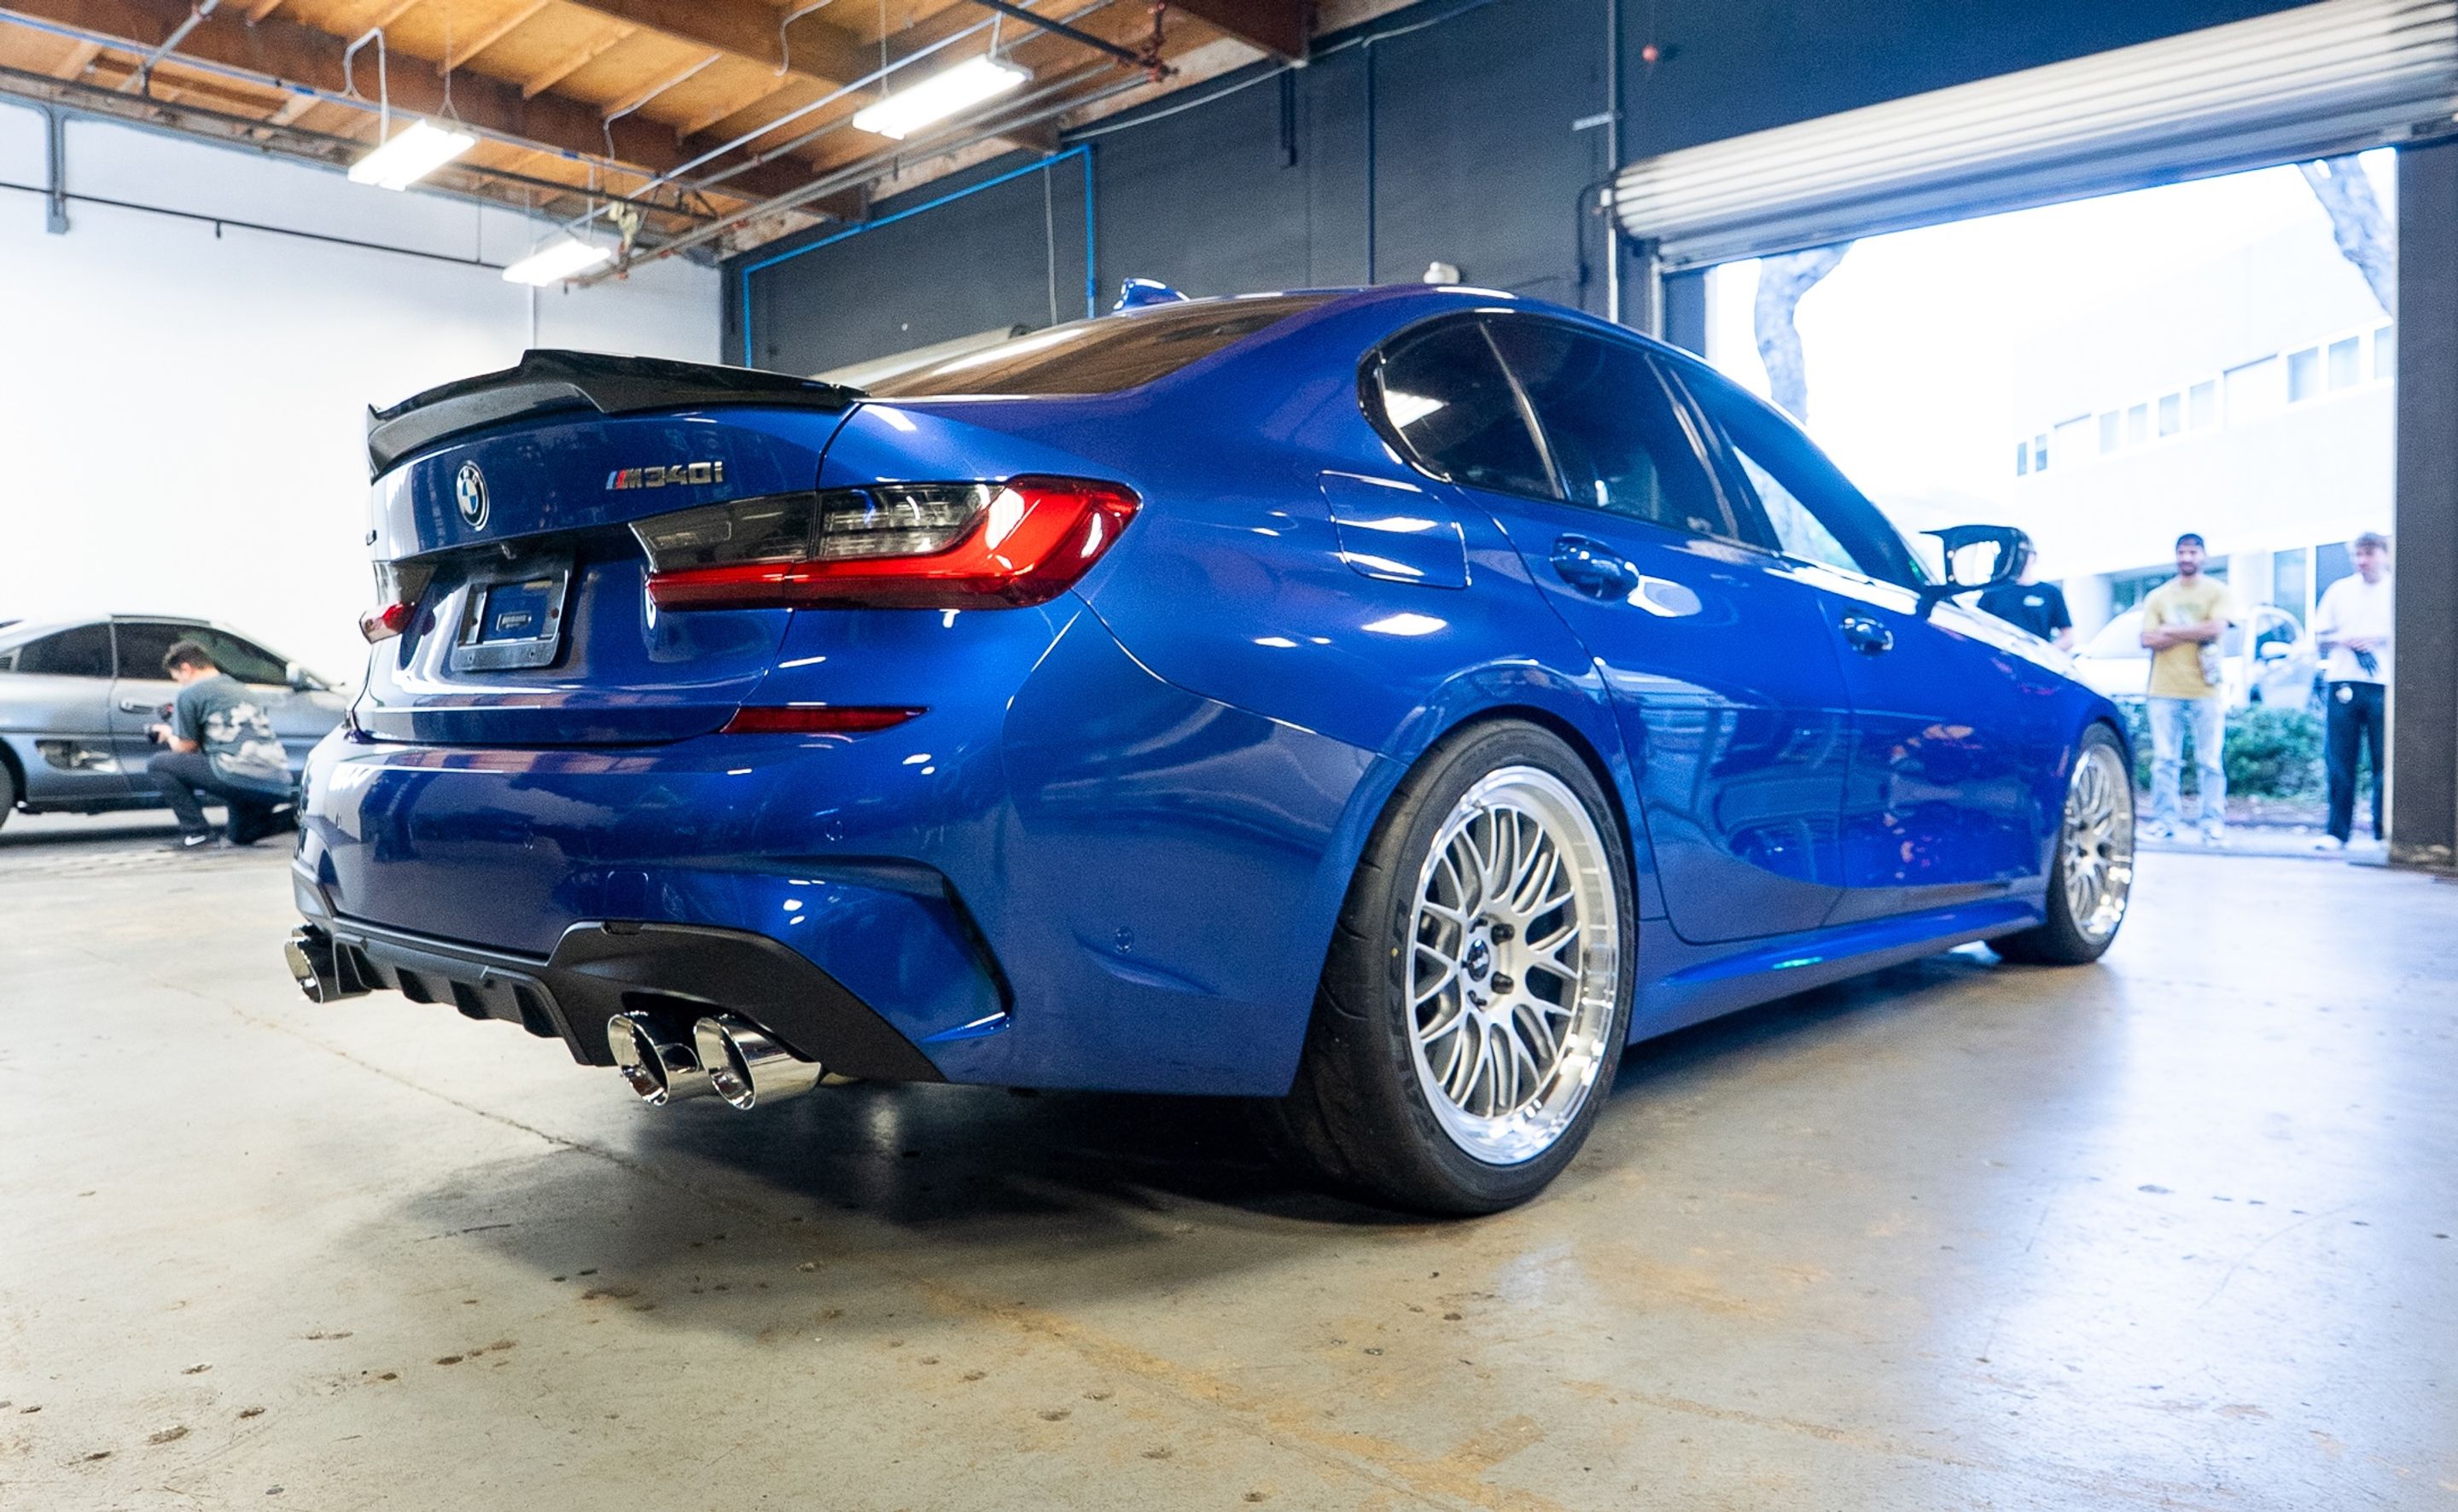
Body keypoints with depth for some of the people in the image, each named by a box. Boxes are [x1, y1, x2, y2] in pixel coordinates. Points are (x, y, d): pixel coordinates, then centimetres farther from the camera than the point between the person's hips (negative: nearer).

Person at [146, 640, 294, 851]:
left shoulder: (190, 693, 5)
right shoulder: (241, 689, 27)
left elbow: (186, 748, 7)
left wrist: (168, 733, 28)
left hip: (241, 779, -8)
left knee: (159, 764, 8)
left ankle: (196, 832, -1)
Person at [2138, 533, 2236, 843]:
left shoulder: (2217, 591, 8)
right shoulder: (2158, 596, 15)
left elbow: (2217, 628, -8)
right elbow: (2148, 640, 4)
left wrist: (2170, 631, -3)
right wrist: (2194, 633, -6)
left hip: (2206, 689, -2)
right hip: (2165, 689, 2)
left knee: (2209, 761, -2)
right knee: (2164, 759, 0)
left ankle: (2213, 822, 1)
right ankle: (2163, 819, 3)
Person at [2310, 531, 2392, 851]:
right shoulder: (2339, 590, 13)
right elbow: (2319, 638, 13)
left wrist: (2380, 639, -12)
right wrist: (2342, 639, -7)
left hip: (2384, 686, -1)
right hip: (2343, 684, 1)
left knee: (2385, 761, -2)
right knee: (2339, 761, 0)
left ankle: (2385, 832, 6)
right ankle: (2338, 832, 3)